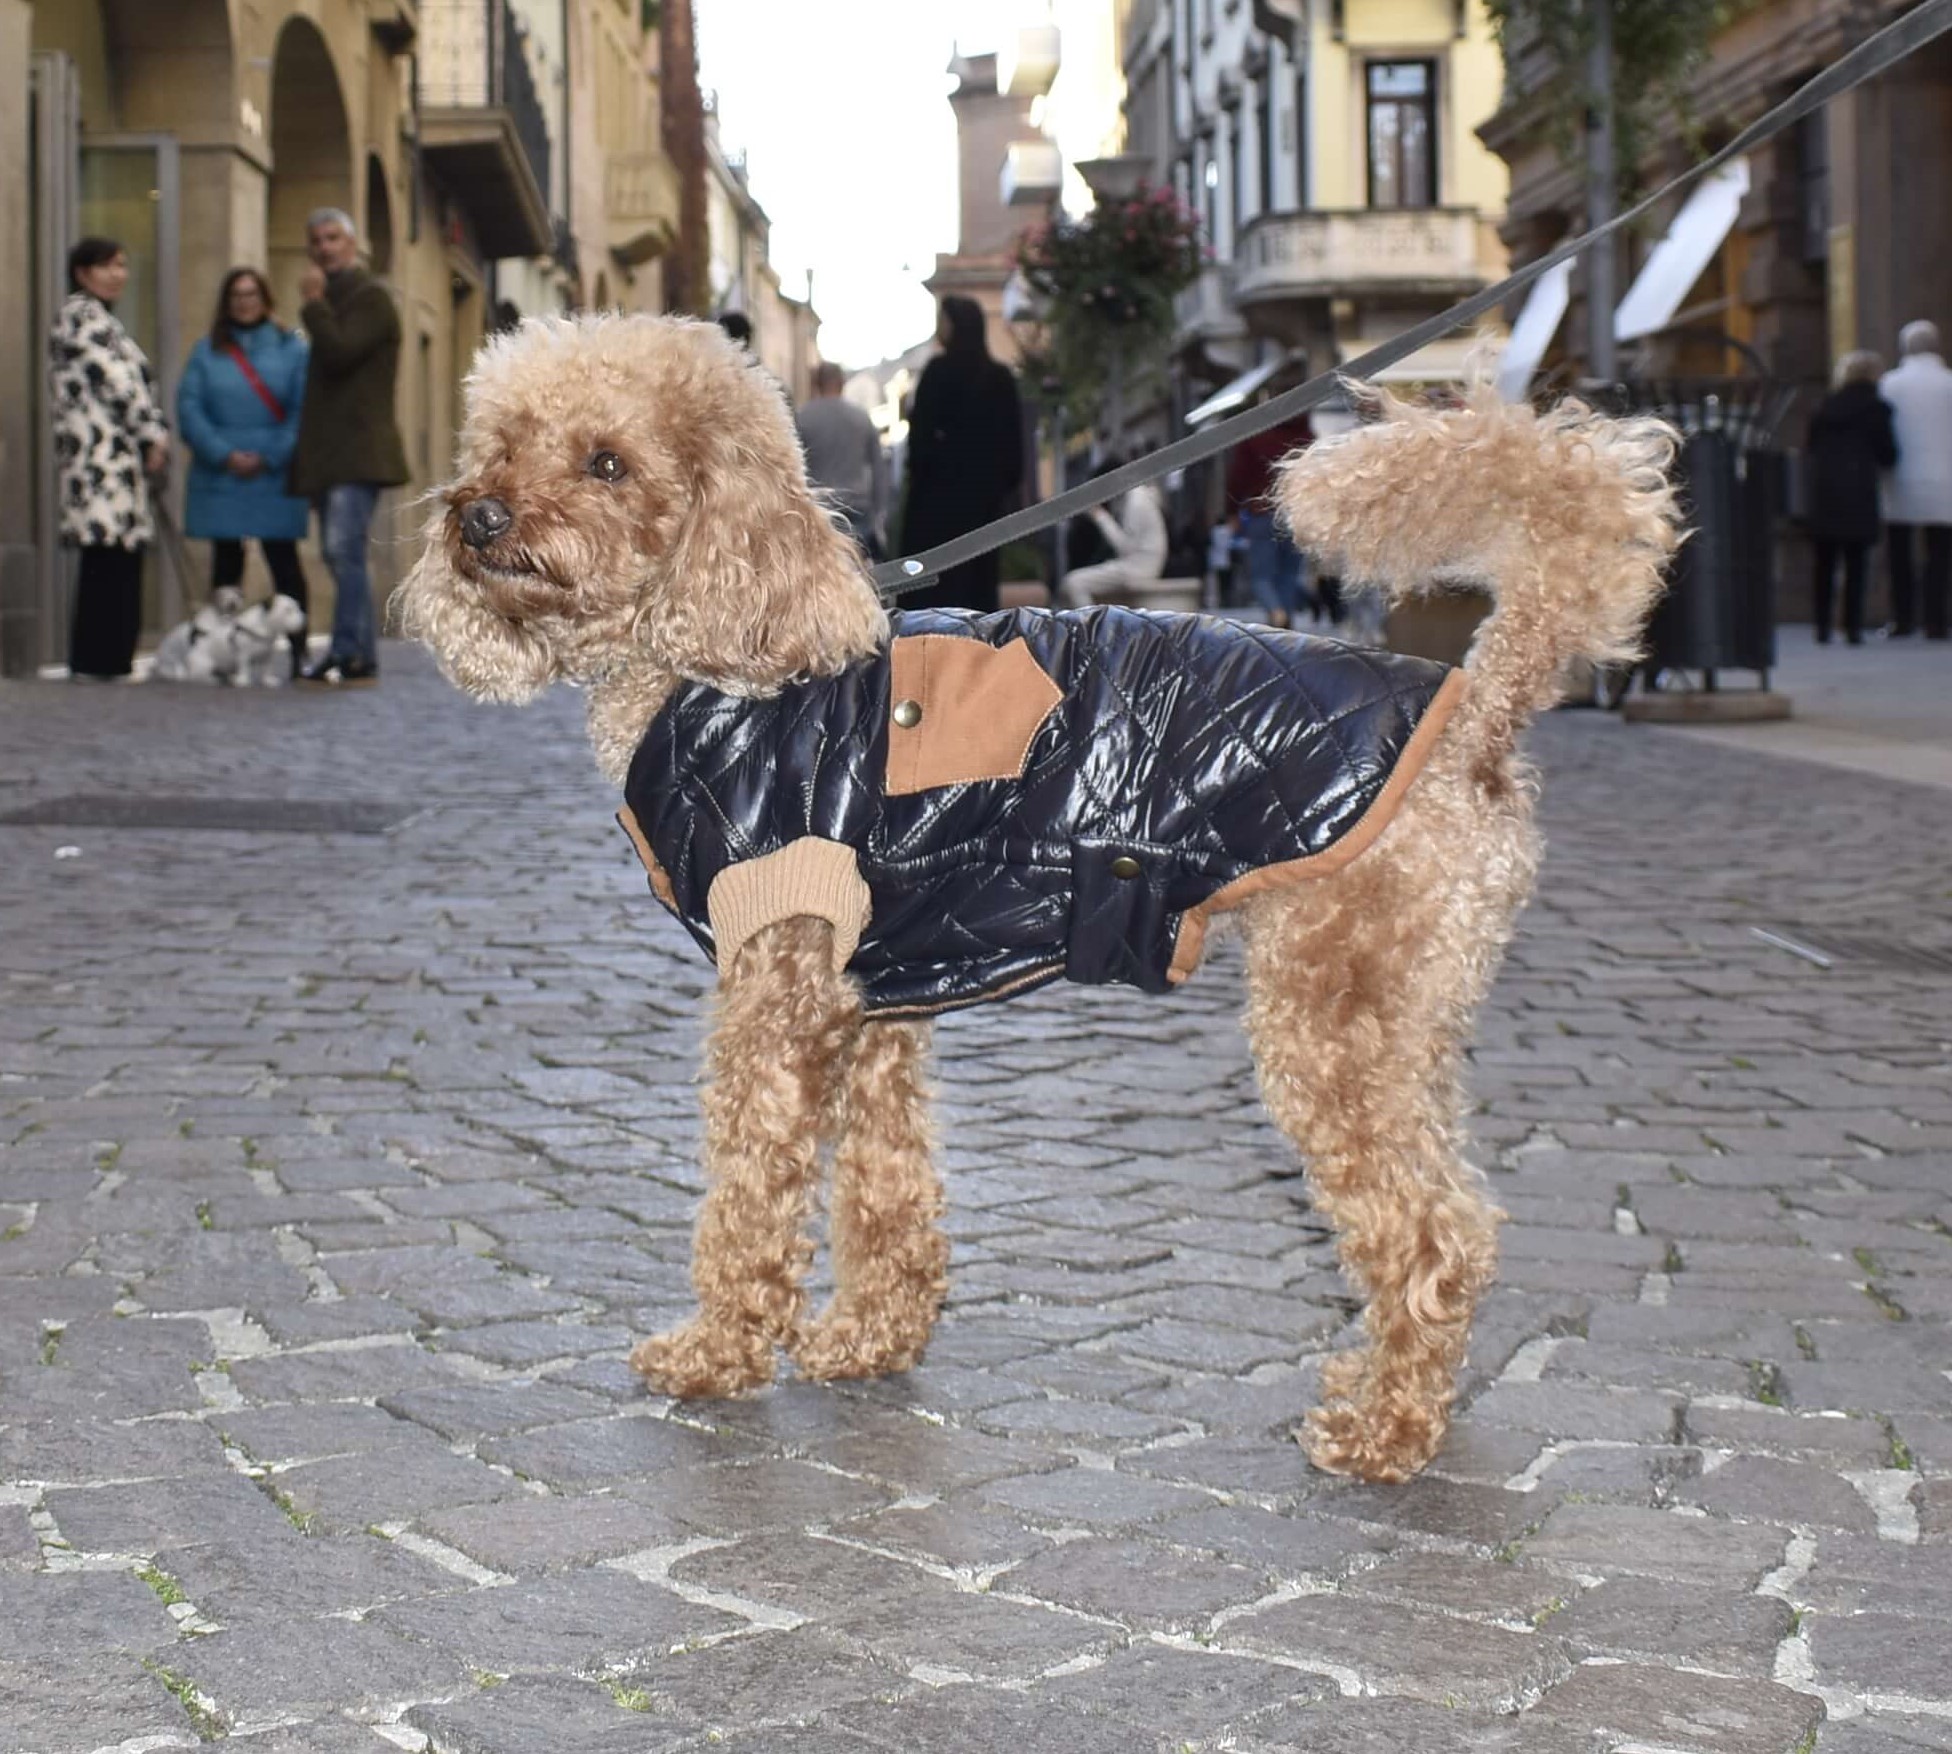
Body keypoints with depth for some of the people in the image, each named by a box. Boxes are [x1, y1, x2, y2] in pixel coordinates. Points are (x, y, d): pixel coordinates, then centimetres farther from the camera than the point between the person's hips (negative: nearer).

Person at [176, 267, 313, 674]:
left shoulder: (292, 349, 5)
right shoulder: (207, 351, 10)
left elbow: (304, 411, -3)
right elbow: (189, 407, 2)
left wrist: (268, 457, -11)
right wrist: (225, 455, -10)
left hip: (274, 477, -2)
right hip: (220, 479, 2)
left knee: (283, 561, -4)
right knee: (225, 563, 5)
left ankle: (299, 651, -3)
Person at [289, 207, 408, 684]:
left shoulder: (369, 297, -5)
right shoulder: (331, 301, 24)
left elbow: (338, 353, -20)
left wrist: (313, 304, -8)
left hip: (359, 449, -10)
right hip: (331, 452, 10)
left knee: (344, 548, -18)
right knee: (340, 554, 8)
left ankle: (352, 654, -21)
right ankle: (357, 655, 10)